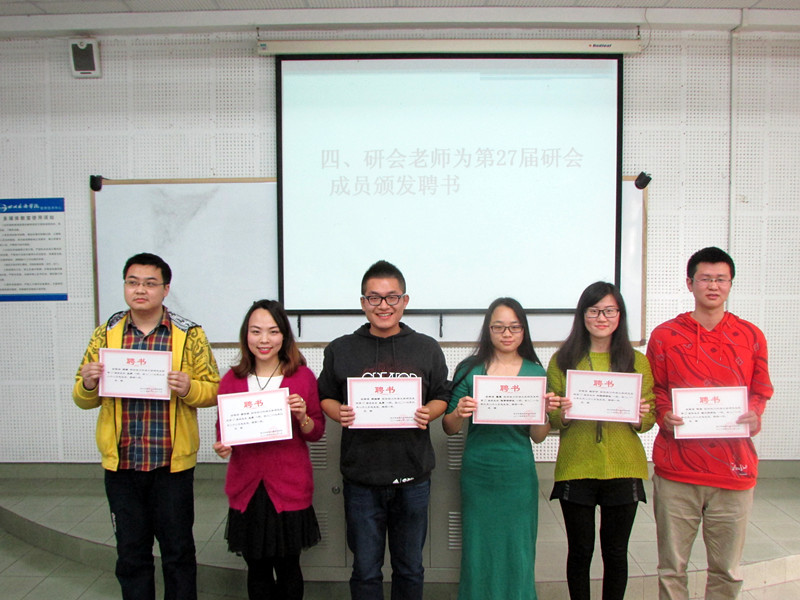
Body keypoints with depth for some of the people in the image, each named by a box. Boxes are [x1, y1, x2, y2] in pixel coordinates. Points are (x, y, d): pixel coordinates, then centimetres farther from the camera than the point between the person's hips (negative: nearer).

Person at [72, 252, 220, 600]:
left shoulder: (189, 335, -2)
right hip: (120, 463, 2)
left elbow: (213, 390, -2)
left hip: (172, 463, -2)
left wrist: (188, 388, -22)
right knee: (130, 554, 15)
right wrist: (88, 385, -13)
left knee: (178, 551, 11)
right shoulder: (106, 334, 5)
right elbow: (84, 399, 9)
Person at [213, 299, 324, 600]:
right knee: (257, 568, 14)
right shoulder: (231, 379, 2)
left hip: (289, 489, -2)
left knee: (287, 566, 10)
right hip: (246, 488, 2)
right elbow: (223, 428, 11)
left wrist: (302, 417, -18)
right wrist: (221, 447, -10)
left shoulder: (302, 376, -3)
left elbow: (317, 432, 2)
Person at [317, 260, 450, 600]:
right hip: (361, 479, 0)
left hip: (412, 477, 1)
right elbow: (325, 398, 9)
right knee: (365, 570, 12)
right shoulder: (340, 350, 3)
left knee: (410, 568, 16)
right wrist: (339, 414, -12)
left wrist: (428, 413, -13)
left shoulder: (428, 349, 4)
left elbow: (442, 397, 8)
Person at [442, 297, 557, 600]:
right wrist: (459, 413, -19)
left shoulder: (536, 373, 2)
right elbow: (449, 429, 2)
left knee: (517, 552, 8)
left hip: (518, 475, 1)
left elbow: (537, 437, 3)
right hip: (477, 473, 0)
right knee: (478, 553, 8)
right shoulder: (469, 370, 0)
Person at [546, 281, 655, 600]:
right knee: (580, 550, 8)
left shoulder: (637, 362, 6)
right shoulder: (562, 360, 3)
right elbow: (551, 421, 3)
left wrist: (641, 417, -14)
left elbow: (648, 422, 8)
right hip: (575, 467, -1)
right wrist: (563, 415, -18)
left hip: (623, 468, 1)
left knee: (615, 551, 10)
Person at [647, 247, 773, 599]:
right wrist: (664, 416, -12)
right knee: (671, 567, 6)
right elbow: (653, 391, 8)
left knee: (727, 571, 10)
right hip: (677, 468, -1)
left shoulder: (751, 337, 7)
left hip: (734, 470, 1)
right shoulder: (665, 336, 3)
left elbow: (761, 392, 14)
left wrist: (754, 415, -6)